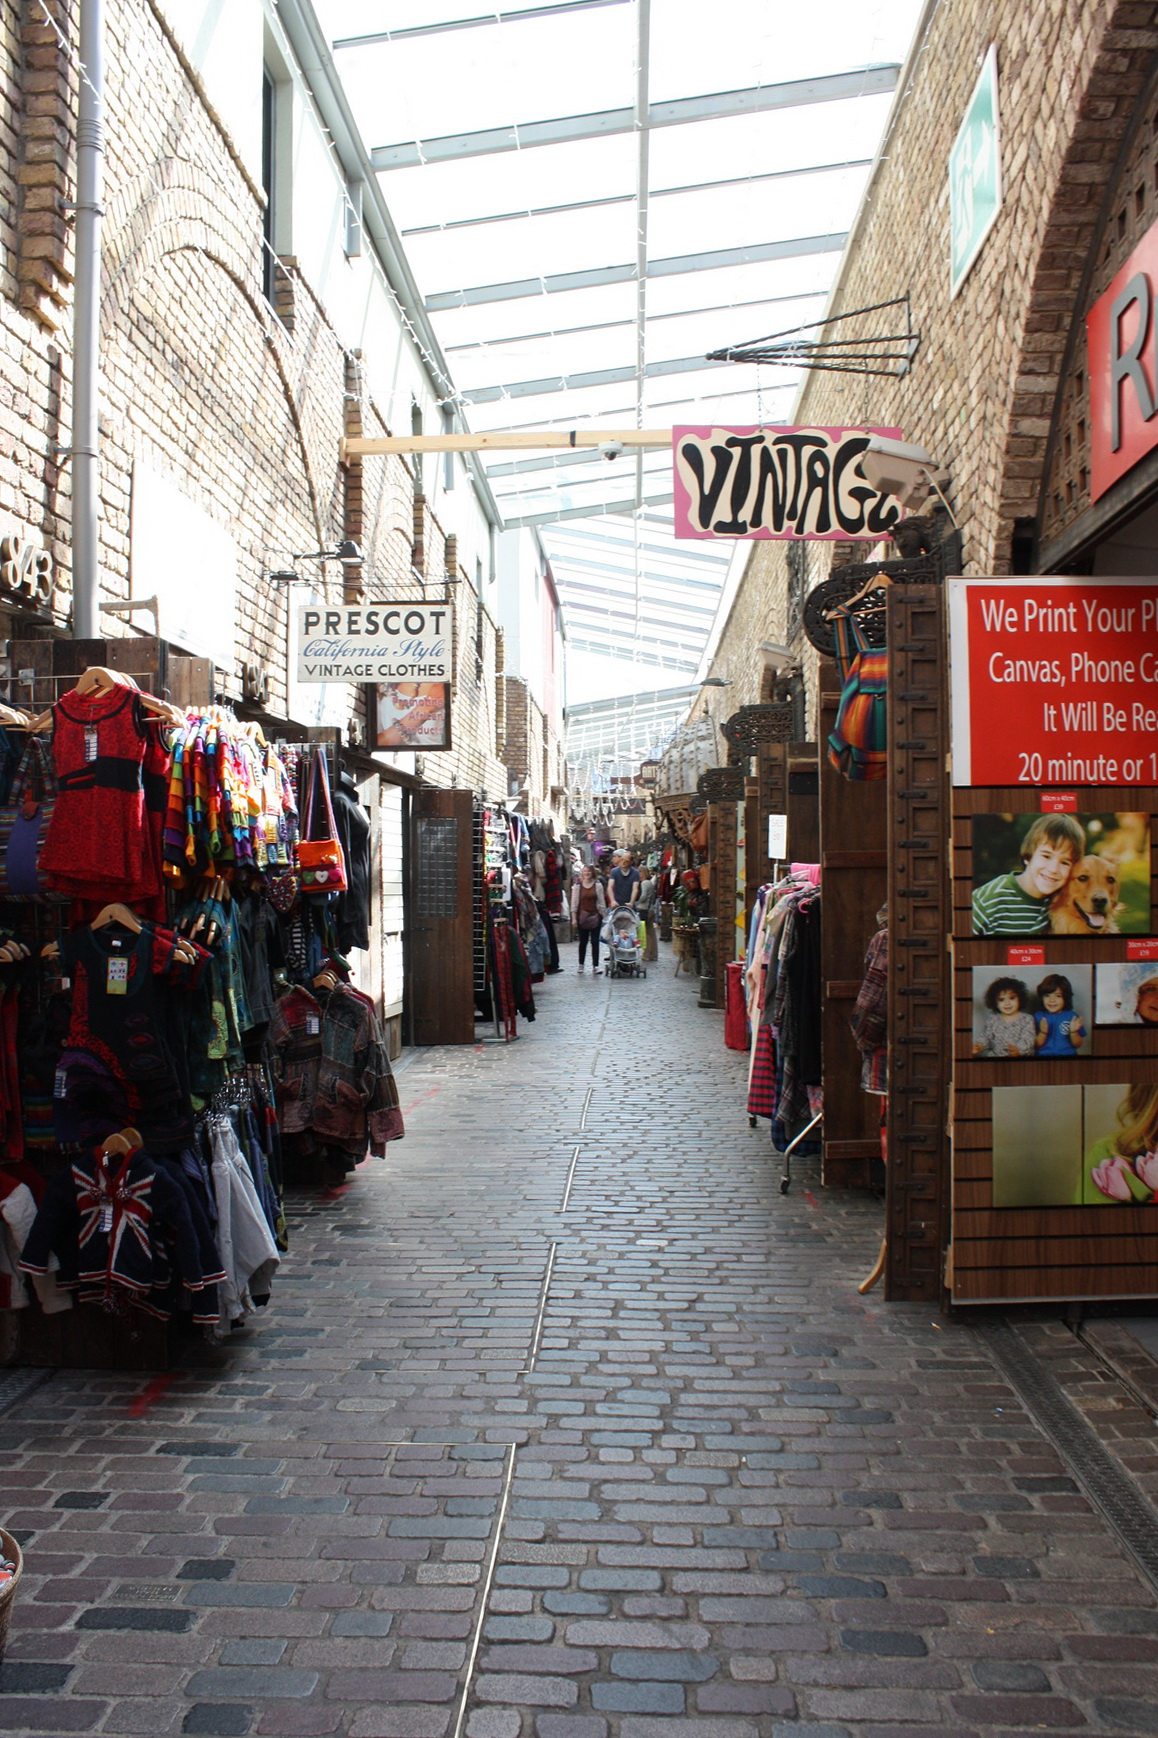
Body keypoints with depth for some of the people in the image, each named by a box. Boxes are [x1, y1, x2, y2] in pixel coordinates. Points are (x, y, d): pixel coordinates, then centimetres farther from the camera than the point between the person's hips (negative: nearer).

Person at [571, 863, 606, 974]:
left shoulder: (598, 885, 2)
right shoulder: (577, 886, 1)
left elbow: (602, 902, 4)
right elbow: (574, 902, 2)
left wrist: (603, 916, 1)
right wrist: (574, 917, -2)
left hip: (595, 916, 0)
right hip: (582, 917, 0)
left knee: (595, 941, -2)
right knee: (583, 941, 8)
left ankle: (595, 965, -1)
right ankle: (581, 965, 20)